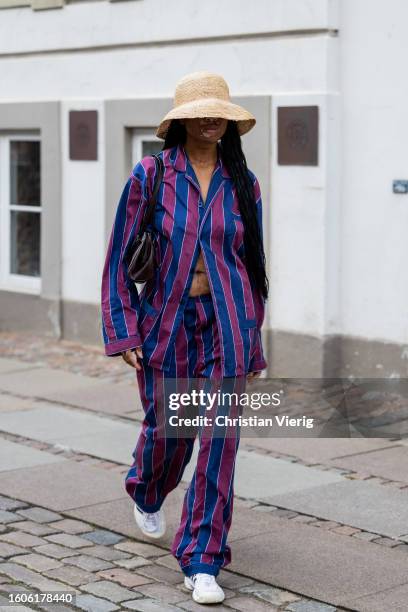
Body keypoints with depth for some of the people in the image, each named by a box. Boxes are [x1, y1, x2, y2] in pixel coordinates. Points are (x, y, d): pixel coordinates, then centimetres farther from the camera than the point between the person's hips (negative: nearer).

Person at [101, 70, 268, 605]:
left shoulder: (242, 182, 3)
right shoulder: (150, 176, -4)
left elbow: (253, 262, 11)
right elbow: (120, 256, -1)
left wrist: (251, 340, 11)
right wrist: (123, 331, -6)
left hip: (226, 321, 1)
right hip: (166, 320, -1)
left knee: (219, 437, -4)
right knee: (167, 429, 11)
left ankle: (202, 562, 4)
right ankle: (147, 494, 48)